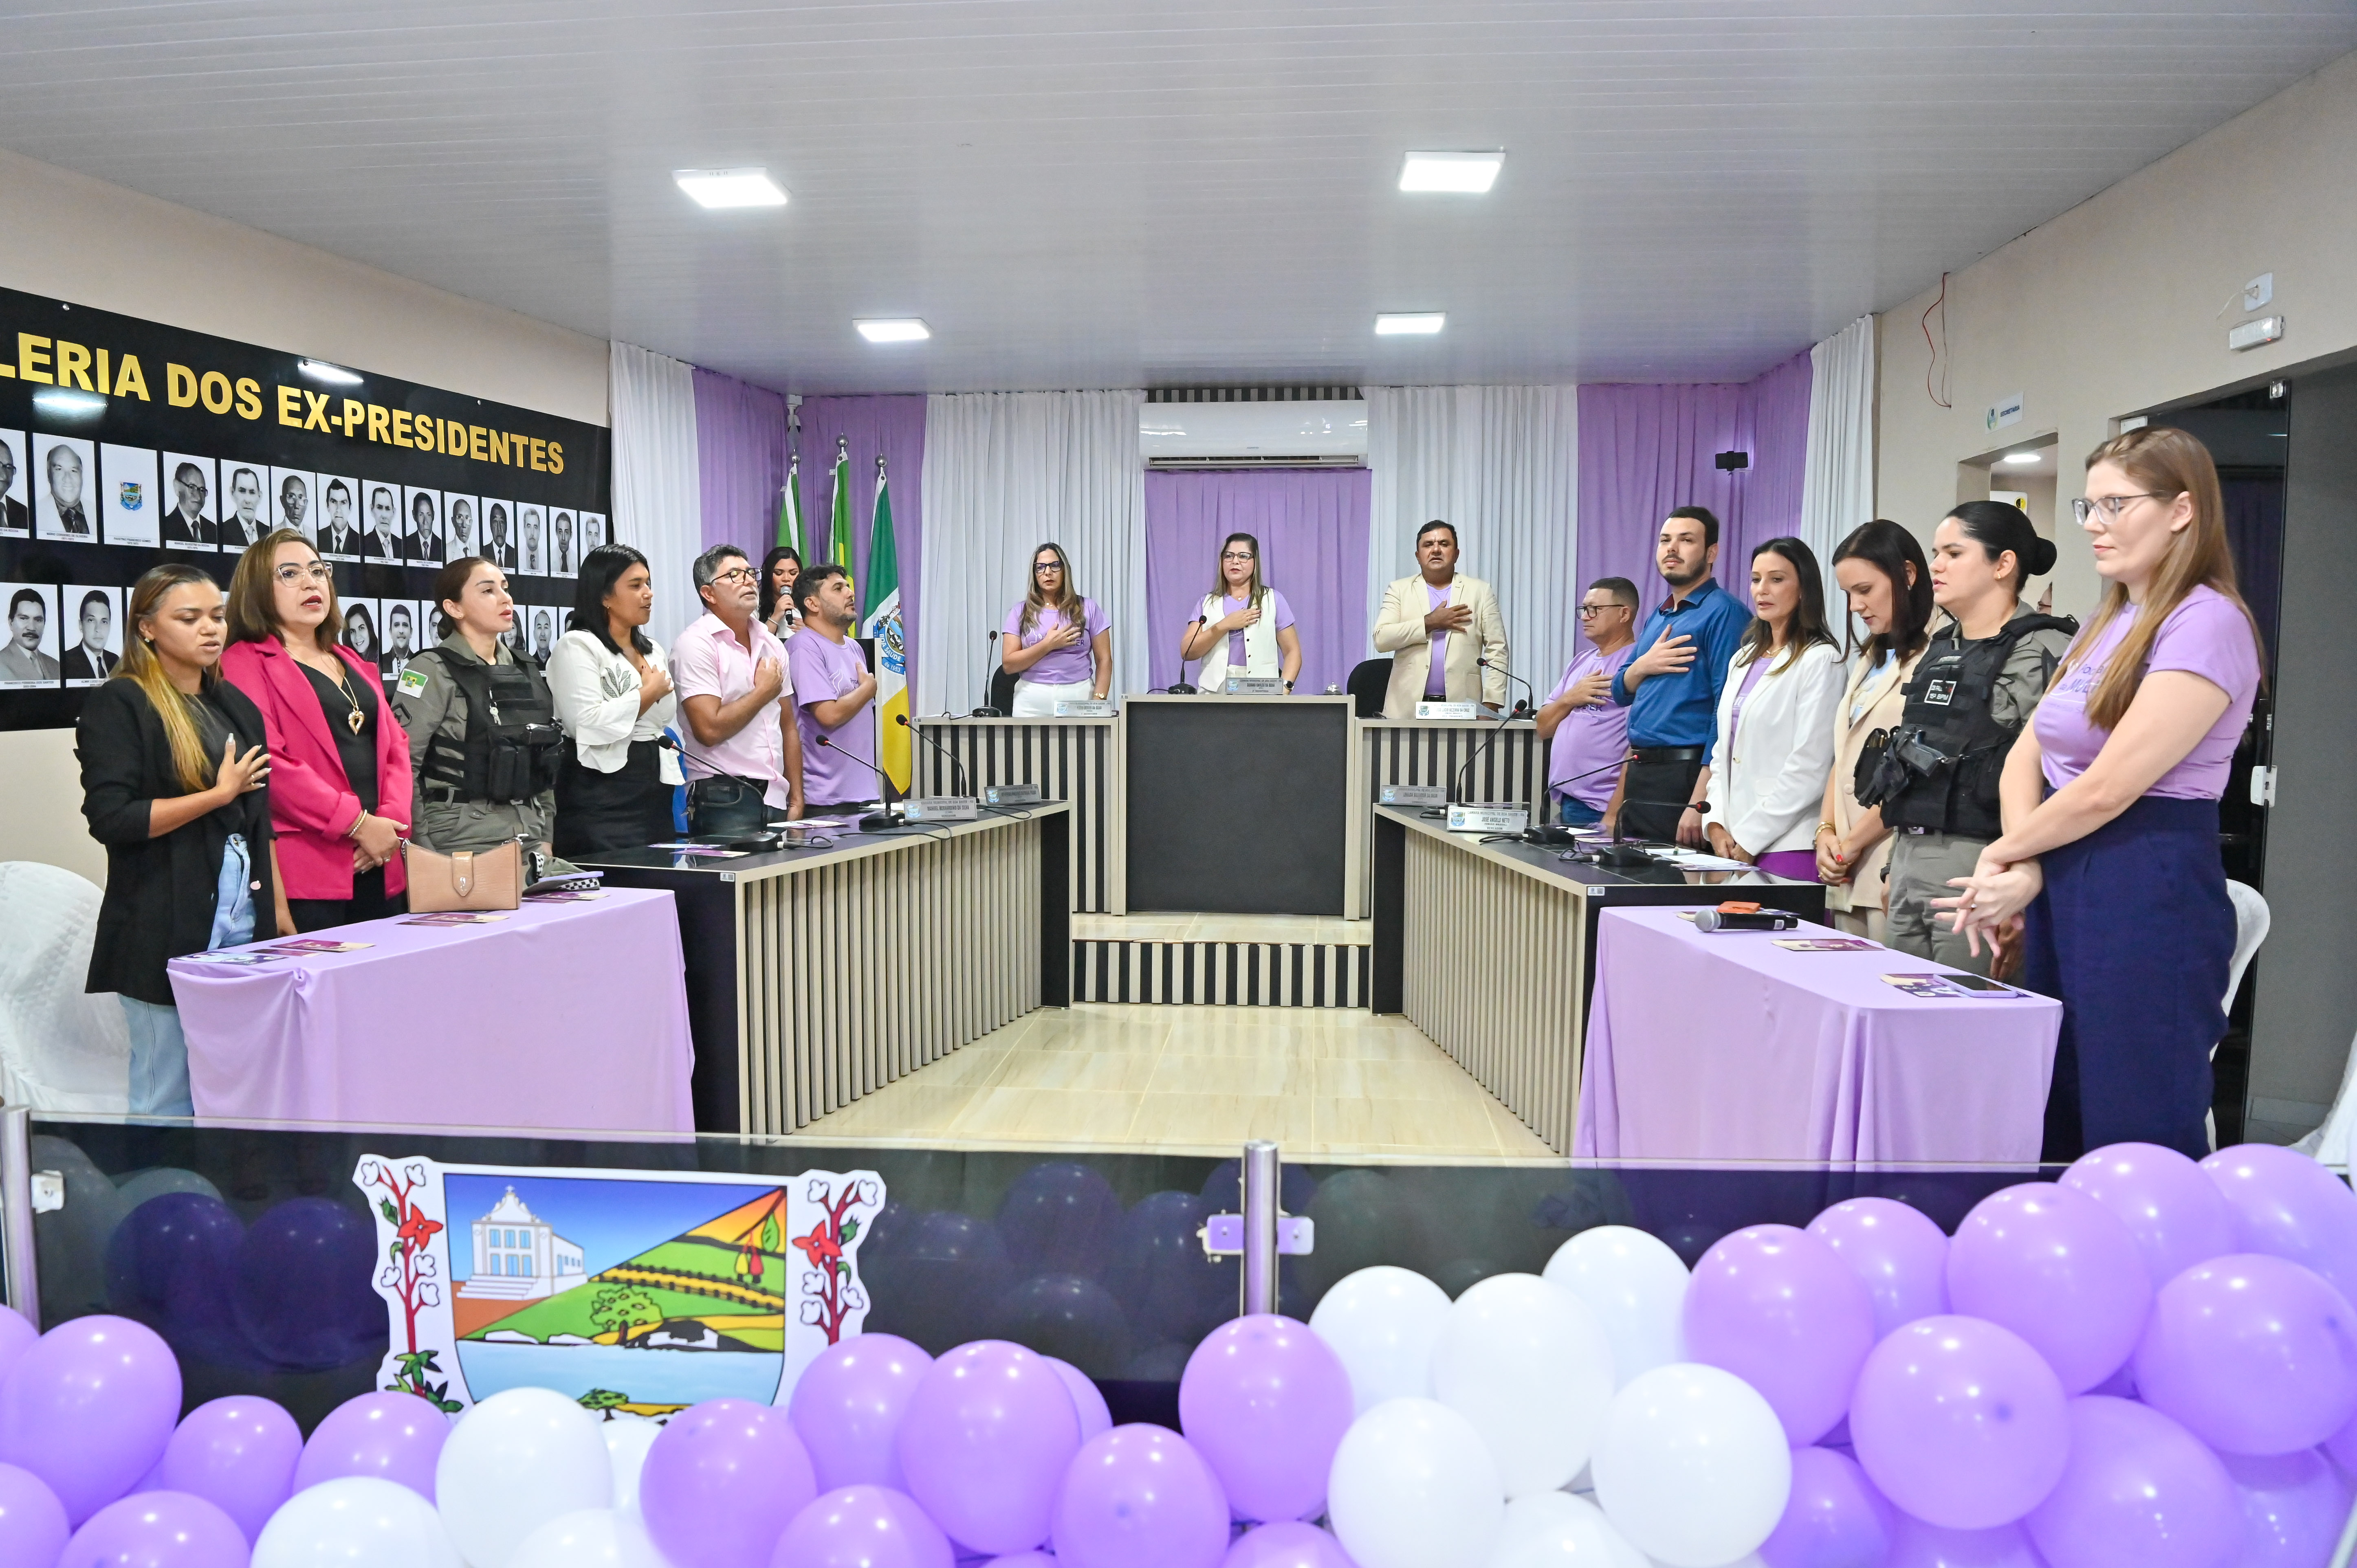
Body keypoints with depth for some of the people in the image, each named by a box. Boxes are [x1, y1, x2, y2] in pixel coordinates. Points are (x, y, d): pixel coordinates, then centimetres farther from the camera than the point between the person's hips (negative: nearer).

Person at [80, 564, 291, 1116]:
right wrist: (219, 794, -11)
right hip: (166, 937, -6)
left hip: (246, 926, 6)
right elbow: (110, 818, -14)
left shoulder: (236, 706, 16)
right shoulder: (118, 706, -4)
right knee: (170, 1101, 1)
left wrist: (282, 914, 15)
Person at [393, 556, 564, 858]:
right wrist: (423, 852, -14)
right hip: (461, 844, -6)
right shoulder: (433, 671, -8)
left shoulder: (526, 673, 11)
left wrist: (547, 838, 10)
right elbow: (402, 767, -13)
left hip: (530, 841, 6)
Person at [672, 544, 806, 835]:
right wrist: (764, 691, -4)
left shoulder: (772, 644, 14)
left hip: (776, 798, 6)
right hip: (724, 800, -6)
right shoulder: (696, 644, -7)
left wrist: (796, 799, 11)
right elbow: (709, 730, -17)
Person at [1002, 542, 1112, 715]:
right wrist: (1048, 645, -9)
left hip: (1079, 695, 0)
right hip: (1032, 702, 0)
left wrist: (1098, 701, -8)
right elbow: (1009, 665, 1)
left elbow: (1104, 660, 5)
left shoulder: (1088, 609, 8)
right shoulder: (1020, 613, 9)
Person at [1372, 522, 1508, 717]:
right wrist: (1430, 622, -6)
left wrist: (1491, 705, -3)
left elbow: (1497, 650, 7)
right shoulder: (1399, 590, 13)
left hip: (1462, 707, 0)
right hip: (1408, 707, 0)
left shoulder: (1480, 591, 12)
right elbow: (1381, 639, -1)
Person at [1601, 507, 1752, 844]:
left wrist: (1699, 802, -22)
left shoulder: (1722, 612, -10)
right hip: (1638, 776, 8)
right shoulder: (1657, 617, 16)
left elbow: (1727, 710, -17)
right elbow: (1621, 694, 20)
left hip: (1685, 777, -8)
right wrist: (1643, 666, -3)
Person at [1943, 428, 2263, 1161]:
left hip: (2150, 896, -9)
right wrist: (2023, 871, -7)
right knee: (2055, 1125, 15)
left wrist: (2003, 852, -3)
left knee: (2137, 1138, -1)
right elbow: (2026, 755, 9)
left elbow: (2107, 790, -18)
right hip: (2060, 887, 9)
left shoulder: (2206, 622, -12)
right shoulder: (2102, 623, 15)